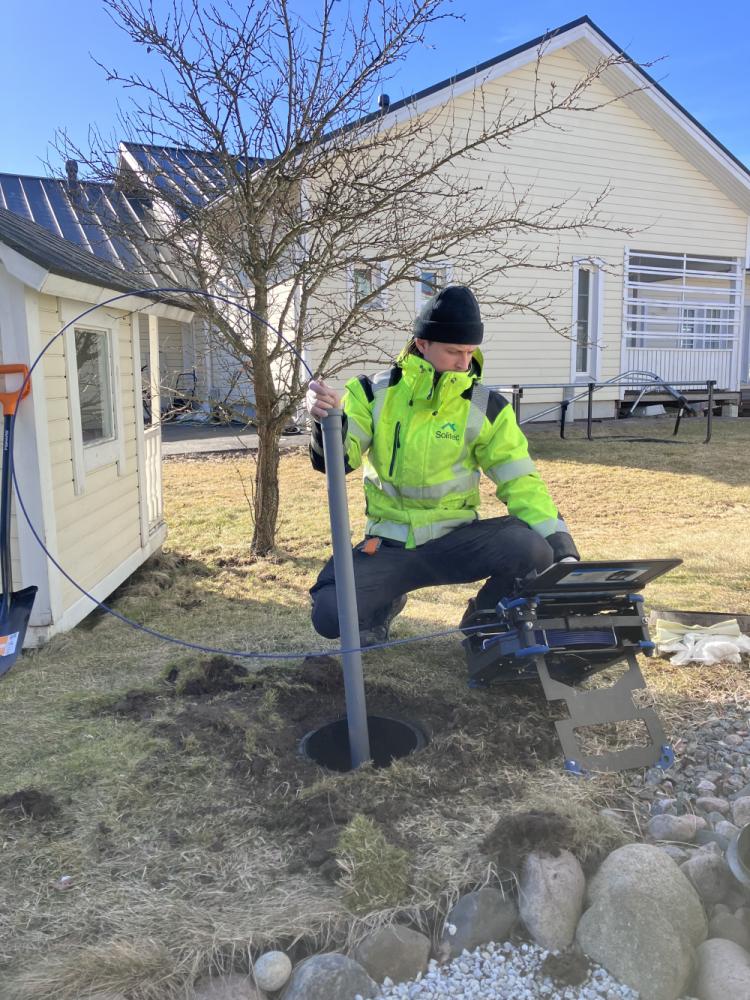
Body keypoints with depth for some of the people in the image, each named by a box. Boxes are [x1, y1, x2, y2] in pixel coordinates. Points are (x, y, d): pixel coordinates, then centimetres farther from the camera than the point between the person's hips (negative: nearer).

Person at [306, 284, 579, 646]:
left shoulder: (485, 407, -4)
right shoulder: (374, 392, -3)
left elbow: (521, 482, -6)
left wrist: (562, 549, -17)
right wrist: (326, 423, -34)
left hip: (456, 539, 0)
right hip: (389, 544, 0)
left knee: (532, 548, -28)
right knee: (329, 614, -23)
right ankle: (384, 603, 15)